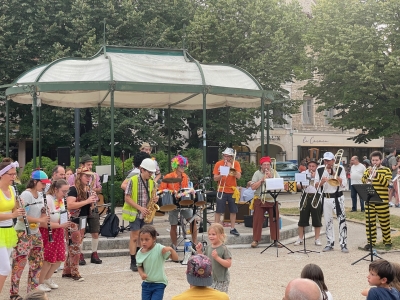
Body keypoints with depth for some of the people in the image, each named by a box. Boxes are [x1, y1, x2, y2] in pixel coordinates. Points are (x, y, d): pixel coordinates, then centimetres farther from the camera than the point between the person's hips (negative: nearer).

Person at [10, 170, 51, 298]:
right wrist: (40, 220, -26)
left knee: (37, 262, 14)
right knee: (19, 263, -4)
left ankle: (33, 287, 26)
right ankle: (14, 293, 3)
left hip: (35, 232, 9)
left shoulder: (40, 194, 7)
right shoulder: (26, 194, -18)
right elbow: (21, 216, -24)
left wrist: (45, 217, -4)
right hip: (23, 233, -9)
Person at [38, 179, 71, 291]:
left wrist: (67, 223, -1)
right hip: (47, 232, -8)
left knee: (59, 258, 10)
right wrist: (61, 225, -29)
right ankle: (40, 282, 16)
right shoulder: (47, 200, -22)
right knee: (48, 259, -3)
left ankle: (47, 278, 29)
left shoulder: (61, 199, 2)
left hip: (58, 231, 8)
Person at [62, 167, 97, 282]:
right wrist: (86, 201, -24)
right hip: (73, 221, -8)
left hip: (82, 221, 8)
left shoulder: (86, 189, 10)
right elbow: (70, 205, -26)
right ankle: (74, 272, 4)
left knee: (72, 247, 14)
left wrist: (92, 202, 0)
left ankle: (67, 271, 22)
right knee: (75, 246, -4)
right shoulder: (73, 189, -14)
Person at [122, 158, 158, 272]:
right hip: (135, 214, -5)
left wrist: (153, 199, -6)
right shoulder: (133, 180, -11)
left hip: (146, 215, 5)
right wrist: (140, 208, -19)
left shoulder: (151, 182, 6)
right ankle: (133, 263, 4)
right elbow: (127, 198, -12)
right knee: (134, 237, -3)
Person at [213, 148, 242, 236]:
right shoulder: (218, 164, -1)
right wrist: (221, 175, -22)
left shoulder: (236, 164, 1)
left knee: (233, 211, 6)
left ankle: (232, 228, 17)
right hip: (221, 190, -1)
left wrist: (231, 167, -16)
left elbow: (238, 176, -10)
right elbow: (215, 178, -2)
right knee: (218, 211, -1)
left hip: (232, 190, 1)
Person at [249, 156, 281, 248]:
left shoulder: (274, 173, 6)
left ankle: (275, 240, 11)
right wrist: (262, 179, -11)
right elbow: (253, 187, -6)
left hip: (272, 200, 1)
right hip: (260, 200, -1)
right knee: (257, 220, -1)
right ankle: (255, 240, 6)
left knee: (274, 220, 2)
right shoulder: (257, 173, 3)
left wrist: (271, 177, -11)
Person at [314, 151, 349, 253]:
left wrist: (334, 174, -16)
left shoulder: (340, 169, -2)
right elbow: (316, 185, 3)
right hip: (326, 198, 3)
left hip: (338, 197, -3)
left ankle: (343, 244, -2)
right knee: (328, 221, 9)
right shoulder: (319, 170, 5)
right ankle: (330, 243, 18)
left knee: (342, 220, -7)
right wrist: (322, 182, -17)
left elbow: (343, 184, -11)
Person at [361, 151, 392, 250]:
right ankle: (371, 241, 13)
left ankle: (387, 241, 18)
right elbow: (363, 181, 0)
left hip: (382, 201, -3)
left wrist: (377, 175, -22)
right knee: (369, 221, 5)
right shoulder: (368, 170, 13)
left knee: (384, 221, 4)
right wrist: (368, 173, -15)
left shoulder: (386, 170, 3)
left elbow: (387, 183, -12)